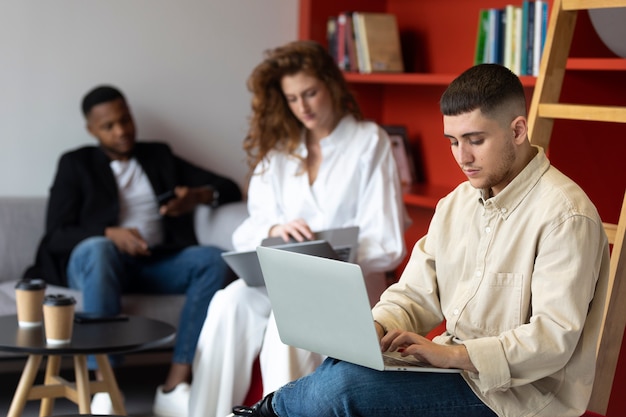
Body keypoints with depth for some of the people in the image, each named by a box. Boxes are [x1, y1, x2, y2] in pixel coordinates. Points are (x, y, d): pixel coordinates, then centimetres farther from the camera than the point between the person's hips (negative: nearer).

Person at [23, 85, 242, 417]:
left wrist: (199, 196, -6)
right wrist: (110, 234, -19)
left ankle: (175, 386, -33)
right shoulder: (75, 164, 12)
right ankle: (104, 389, -44)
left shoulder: (159, 156, 21)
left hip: (155, 264, 3)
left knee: (213, 258, -27)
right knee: (98, 248, -39)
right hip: (94, 261, -3)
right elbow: (56, 236, 0)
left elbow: (229, 188, 18)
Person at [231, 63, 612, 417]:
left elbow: (555, 338, -21)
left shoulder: (565, 216, -16)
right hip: (457, 368, 7)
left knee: (344, 385, -21)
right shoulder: (456, 203, 11)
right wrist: (375, 330, -11)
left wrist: (453, 354, -28)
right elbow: (414, 294, 11)